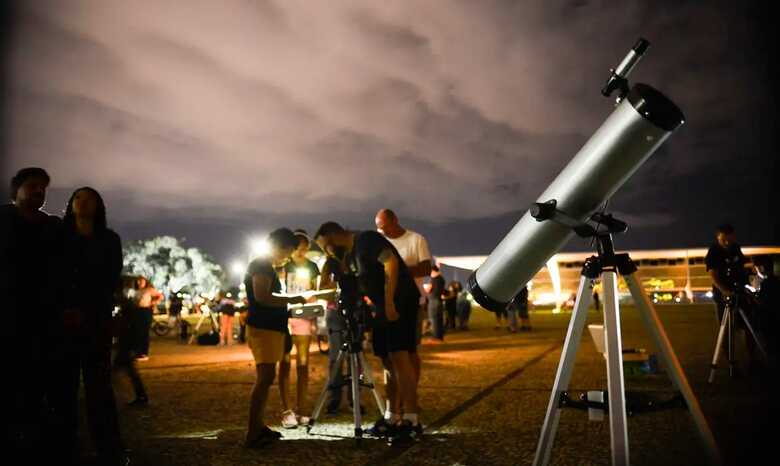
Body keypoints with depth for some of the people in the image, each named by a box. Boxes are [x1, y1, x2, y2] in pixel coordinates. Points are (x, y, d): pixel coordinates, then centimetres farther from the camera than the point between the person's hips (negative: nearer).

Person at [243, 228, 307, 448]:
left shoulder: (267, 267, 21)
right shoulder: (260, 265, -10)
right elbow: (261, 297, -22)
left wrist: (288, 302, 18)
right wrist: (290, 300, -15)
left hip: (270, 328, 10)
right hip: (262, 328, -10)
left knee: (265, 378, 11)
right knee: (265, 377, -14)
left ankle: (259, 427, 16)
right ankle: (252, 434, -13)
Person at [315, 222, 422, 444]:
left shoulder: (366, 239, -10)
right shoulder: (349, 255, 17)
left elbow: (391, 263, -22)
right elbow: (351, 283, 25)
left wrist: (389, 302, -25)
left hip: (400, 302, -9)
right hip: (383, 307, 9)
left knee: (400, 357, -15)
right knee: (389, 362, 9)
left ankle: (411, 421, -13)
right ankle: (392, 418, 15)